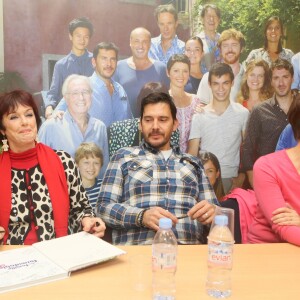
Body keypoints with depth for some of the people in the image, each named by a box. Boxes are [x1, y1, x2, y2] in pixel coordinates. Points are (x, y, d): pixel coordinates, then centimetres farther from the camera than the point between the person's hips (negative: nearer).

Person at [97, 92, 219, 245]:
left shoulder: (193, 163, 22)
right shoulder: (124, 156, 15)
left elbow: (214, 209, 20)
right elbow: (104, 206, 5)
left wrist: (211, 211, -4)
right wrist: (142, 216, -12)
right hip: (137, 249, -2)